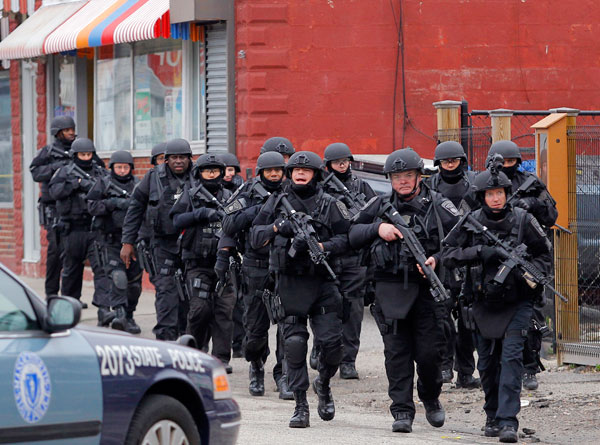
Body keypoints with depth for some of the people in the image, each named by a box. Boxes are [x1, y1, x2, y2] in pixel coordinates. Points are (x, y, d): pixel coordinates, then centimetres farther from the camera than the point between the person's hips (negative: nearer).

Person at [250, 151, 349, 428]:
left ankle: (323, 383, 25)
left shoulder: (330, 205, 6)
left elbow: (345, 239, -1)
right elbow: (255, 238, 9)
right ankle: (301, 405, 1)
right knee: (294, 343, -4)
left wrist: (320, 246, -17)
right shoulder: (277, 203, 10)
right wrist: (276, 227, -9)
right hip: (289, 283, 1)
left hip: (322, 283, -1)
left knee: (332, 342, -6)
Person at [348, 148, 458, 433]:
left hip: (428, 289, -2)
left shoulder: (439, 206, 2)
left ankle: (430, 399, 27)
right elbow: (353, 236, 13)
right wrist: (377, 228, -5)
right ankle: (402, 412, 3)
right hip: (391, 289, 2)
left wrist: (438, 259, -15)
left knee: (429, 352, -1)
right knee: (397, 352, -1)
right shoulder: (380, 206, 10)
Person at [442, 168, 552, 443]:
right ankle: (493, 416, 28)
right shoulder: (471, 223, -1)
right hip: (483, 304, 2)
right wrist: (479, 252, -16)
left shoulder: (523, 220, -5)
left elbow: (544, 255, 3)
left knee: (511, 357, -15)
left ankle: (508, 421, -18)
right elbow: (448, 255, -2)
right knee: (487, 363, 10)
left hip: (516, 303, -2)